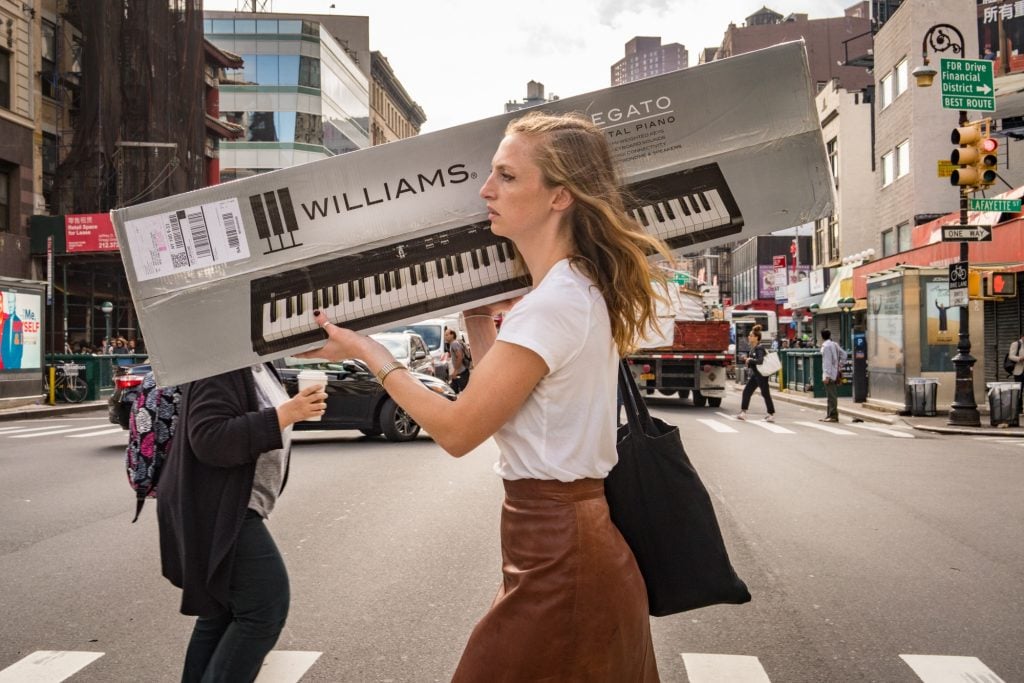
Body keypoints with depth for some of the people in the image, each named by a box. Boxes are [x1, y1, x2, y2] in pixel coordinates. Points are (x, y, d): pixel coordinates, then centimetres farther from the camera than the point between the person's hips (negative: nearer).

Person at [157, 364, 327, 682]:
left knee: (222, 613, 14)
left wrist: (294, 408, 9)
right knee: (266, 608, -10)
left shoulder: (255, 366, 13)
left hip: (230, 511, 10)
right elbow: (209, 439, -28)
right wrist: (285, 415, -29)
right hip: (217, 513, -10)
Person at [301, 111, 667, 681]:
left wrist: (369, 353, -6)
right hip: (582, 534, 10)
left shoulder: (552, 304, -21)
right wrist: (479, 320, 12)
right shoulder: (584, 290, 9)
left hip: (556, 555, -10)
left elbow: (458, 430, -16)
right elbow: (501, 394, 16)